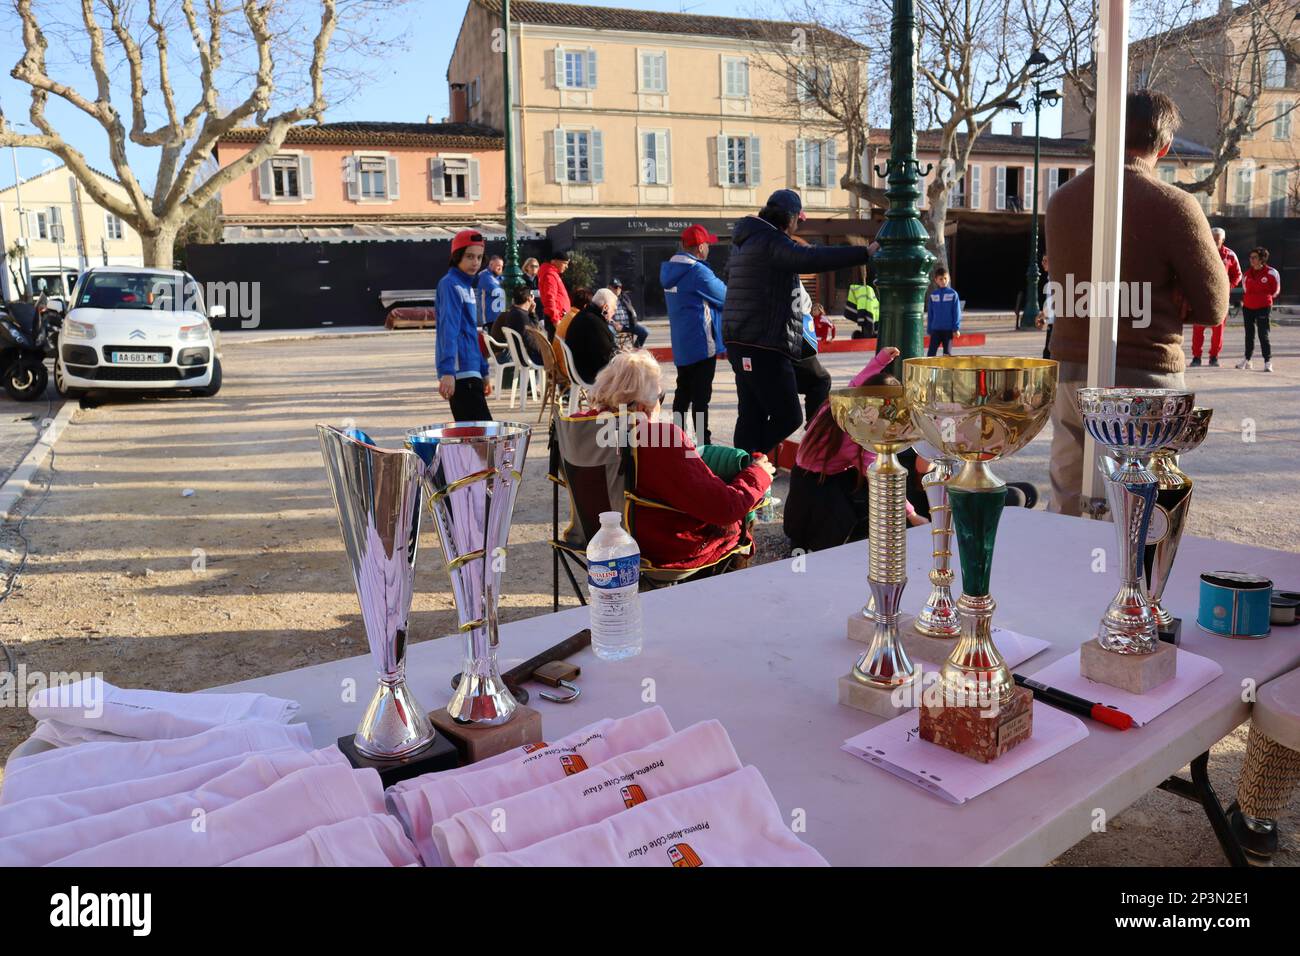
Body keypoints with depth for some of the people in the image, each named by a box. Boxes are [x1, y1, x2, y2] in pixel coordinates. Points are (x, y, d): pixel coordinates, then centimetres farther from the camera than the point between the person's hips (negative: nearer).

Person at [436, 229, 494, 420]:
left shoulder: (467, 287, 20)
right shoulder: (450, 285, -8)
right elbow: (448, 330, -20)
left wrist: (484, 372, 24)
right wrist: (447, 372, -30)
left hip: (471, 372, 9)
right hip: (460, 373, -9)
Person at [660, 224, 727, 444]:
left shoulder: (670, 270, 9)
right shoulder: (697, 271, -18)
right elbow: (725, 297, -10)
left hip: (680, 344, 8)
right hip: (702, 343, -8)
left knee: (683, 392, 15)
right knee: (701, 395, -5)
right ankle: (703, 442, -3)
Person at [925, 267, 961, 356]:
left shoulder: (953, 294, -2)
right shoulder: (932, 295, 4)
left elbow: (957, 312, -2)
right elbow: (930, 314, 9)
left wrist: (956, 328, -6)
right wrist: (929, 330, 7)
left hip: (948, 330, -2)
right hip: (935, 329, 2)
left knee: (947, 353, 7)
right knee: (931, 353, -3)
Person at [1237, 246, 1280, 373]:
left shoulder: (1271, 272, -7)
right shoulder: (1248, 273, 8)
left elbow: (1275, 290, 0)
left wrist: (1265, 297, -4)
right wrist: (1245, 299, 10)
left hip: (1263, 307, -5)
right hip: (1248, 307, 5)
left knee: (1263, 335, -9)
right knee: (1249, 334, 13)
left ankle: (1268, 362, -5)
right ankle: (1247, 360, 23)